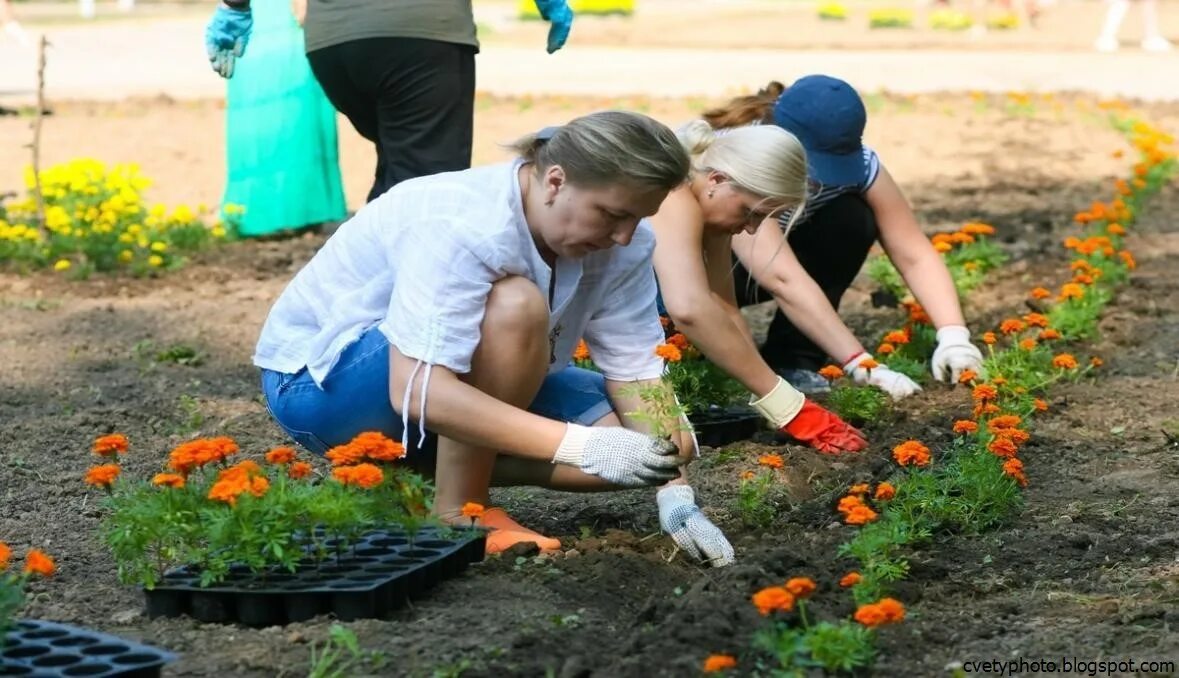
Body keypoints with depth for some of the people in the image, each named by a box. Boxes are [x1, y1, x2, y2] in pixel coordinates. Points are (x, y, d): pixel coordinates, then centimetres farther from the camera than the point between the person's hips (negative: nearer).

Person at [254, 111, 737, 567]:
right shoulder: (460, 226, -34)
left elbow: (636, 370, -11)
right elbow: (415, 393, -42)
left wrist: (675, 493, -24)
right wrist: (582, 446, -46)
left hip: (450, 379, 7)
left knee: (636, 441, -12)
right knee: (515, 308, -35)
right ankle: (458, 513, -20)